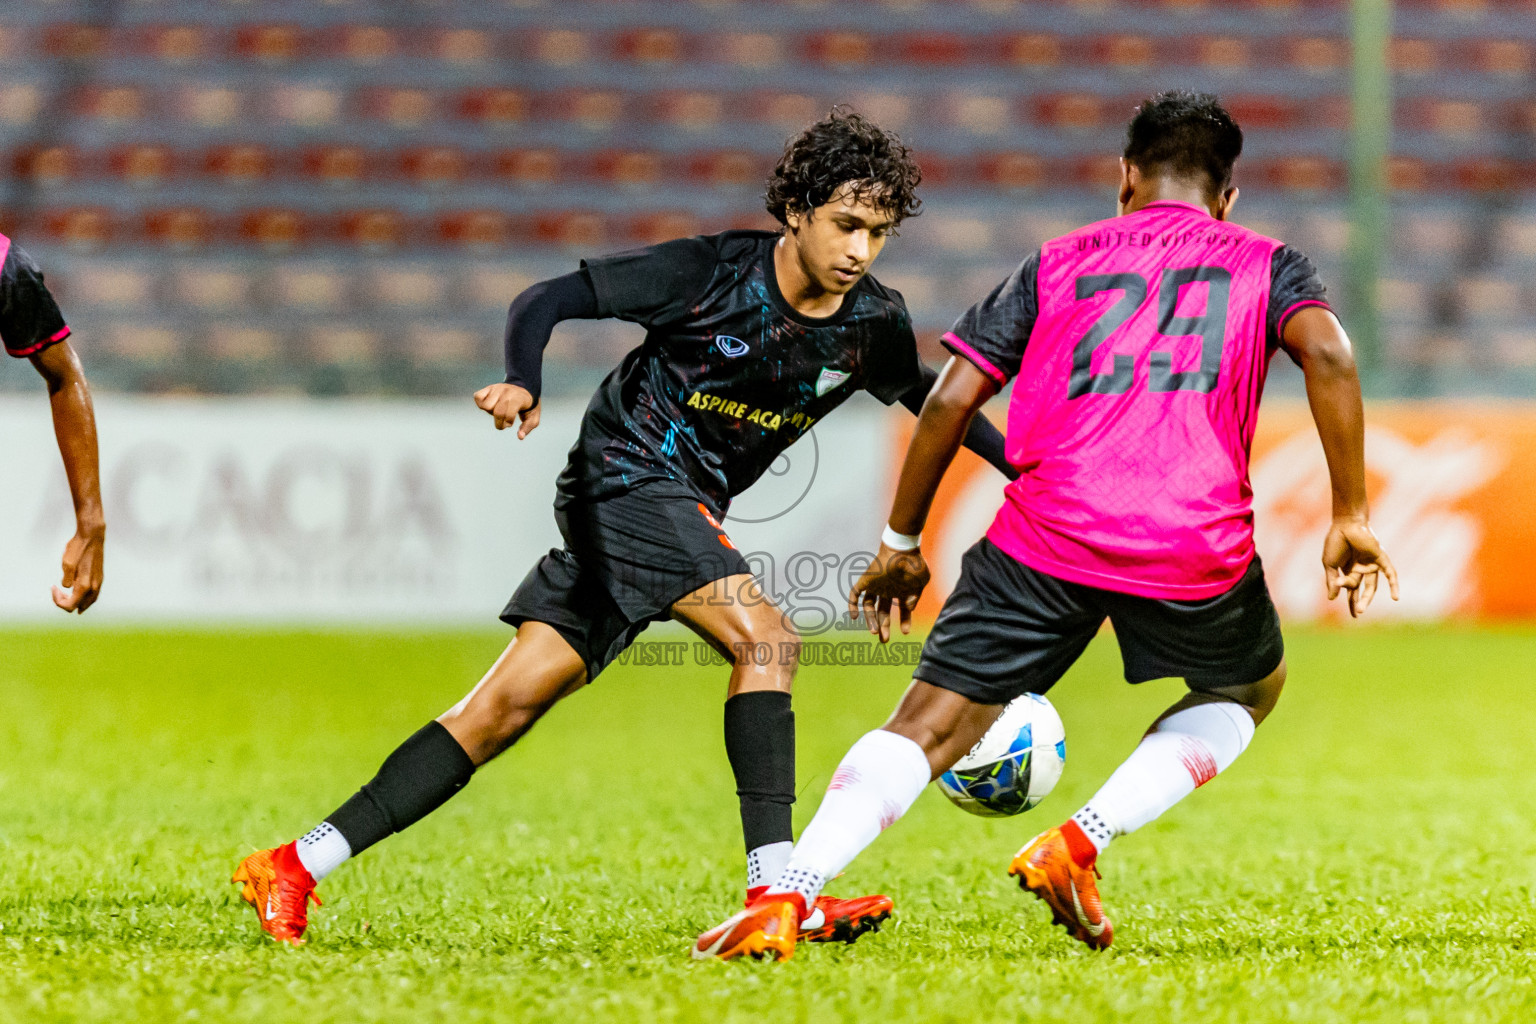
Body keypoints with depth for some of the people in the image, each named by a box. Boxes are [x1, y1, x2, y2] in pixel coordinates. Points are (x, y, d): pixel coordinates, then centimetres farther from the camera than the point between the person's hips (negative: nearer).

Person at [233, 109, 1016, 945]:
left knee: (509, 704, 1)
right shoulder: (710, 272, -15)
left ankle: (299, 865, 3)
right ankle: (773, 892, -29)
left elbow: (929, 397, 21)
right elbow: (549, 300, -12)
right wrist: (523, 383, -31)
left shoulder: (873, 327, 1)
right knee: (763, 639, -25)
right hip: (628, 475, -6)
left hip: (686, 514, 6)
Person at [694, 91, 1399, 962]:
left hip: (1046, 532, 1)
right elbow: (1327, 354, -4)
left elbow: (953, 399, 12)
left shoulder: (1058, 263, 20)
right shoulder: (1267, 266, 17)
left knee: (929, 725, 4)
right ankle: (1081, 844, 10)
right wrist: (1351, 516, -2)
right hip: (1198, 547, -1)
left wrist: (902, 544, 21)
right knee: (1253, 688, 29)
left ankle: (788, 895, -17)